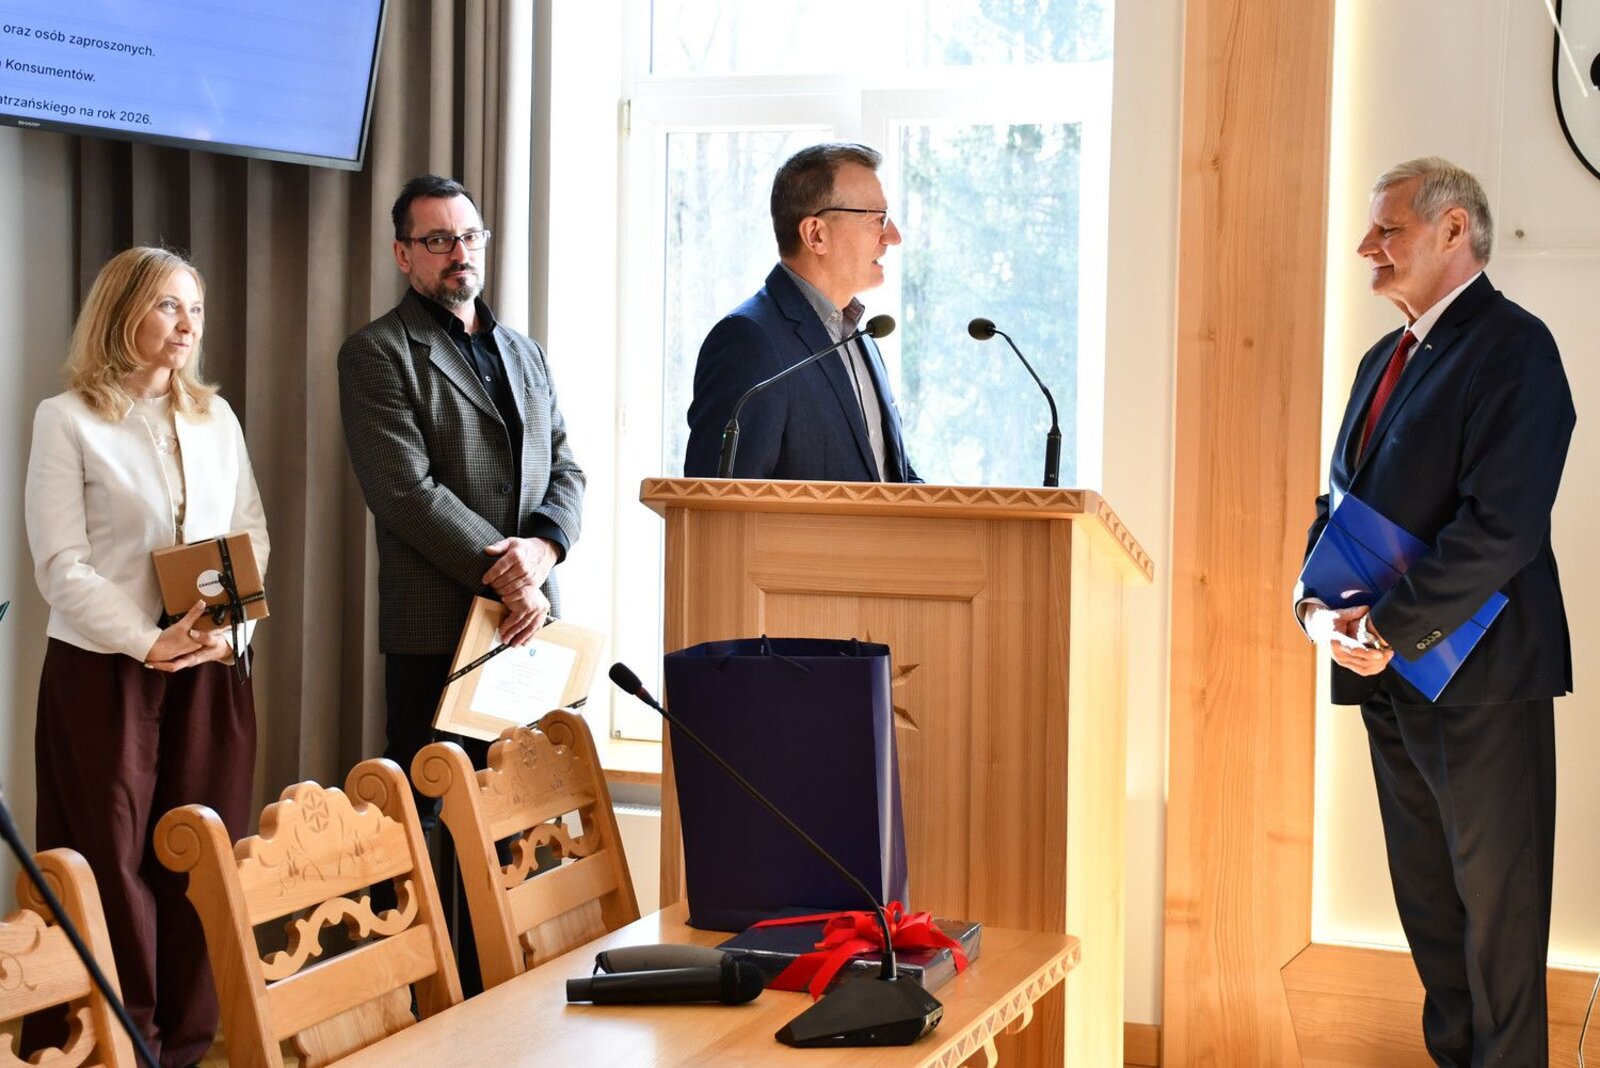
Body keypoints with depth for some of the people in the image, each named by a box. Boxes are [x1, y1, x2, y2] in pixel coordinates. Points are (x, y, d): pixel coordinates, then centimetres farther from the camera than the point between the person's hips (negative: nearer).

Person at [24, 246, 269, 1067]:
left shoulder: (215, 417, 12)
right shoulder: (67, 419, -3)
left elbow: (252, 534, 10)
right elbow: (61, 565, -9)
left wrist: (232, 627, -8)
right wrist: (149, 645, -17)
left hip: (211, 668, 4)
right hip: (104, 668, -4)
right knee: (113, 855, -1)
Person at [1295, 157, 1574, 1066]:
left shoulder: (1513, 346, -13)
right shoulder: (1388, 357, 15)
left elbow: (1501, 524, -22)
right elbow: (1345, 494, 19)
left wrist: (1392, 631, -20)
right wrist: (1318, 599, 0)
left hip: (1479, 679, -8)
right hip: (1393, 674, 9)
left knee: (1496, 900, 1)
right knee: (1426, 891, 16)